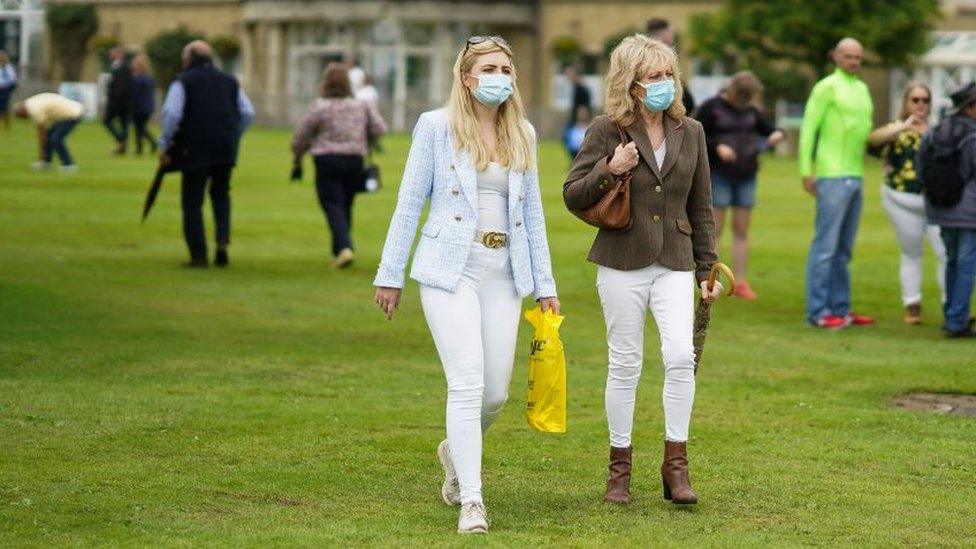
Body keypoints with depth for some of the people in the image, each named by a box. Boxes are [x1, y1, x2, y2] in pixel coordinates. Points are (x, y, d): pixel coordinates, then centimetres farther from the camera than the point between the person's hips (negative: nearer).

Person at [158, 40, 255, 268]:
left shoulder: (182, 81, 0)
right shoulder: (229, 81, 15)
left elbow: (171, 114, -12)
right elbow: (248, 113, 11)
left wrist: (165, 145, -4)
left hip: (195, 150, -4)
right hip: (226, 151, 4)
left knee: (192, 202, 5)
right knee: (221, 194, 22)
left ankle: (199, 256, 2)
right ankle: (223, 238, 0)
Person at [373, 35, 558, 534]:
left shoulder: (523, 135, 11)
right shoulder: (436, 127, -1)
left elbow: (532, 212, 16)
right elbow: (409, 203, 1)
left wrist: (544, 283, 13)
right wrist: (390, 274, 0)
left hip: (504, 273, 4)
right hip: (450, 269, -4)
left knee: (495, 393, 6)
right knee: (467, 383, -14)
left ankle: (455, 451, 38)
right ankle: (471, 502, -11)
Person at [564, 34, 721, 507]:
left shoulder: (689, 132, 7)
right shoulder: (607, 131, -3)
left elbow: (701, 207, 13)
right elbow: (572, 197, -2)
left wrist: (707, 268, 11)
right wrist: (608, 170, -19)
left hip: (675, 263, 2)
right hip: (622, 263, -2)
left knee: (681, 356, -13)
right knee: (625, 364, 3)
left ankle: (675, 465, -2)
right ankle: (619, 470, 16)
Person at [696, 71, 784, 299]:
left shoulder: (751, 110, 10)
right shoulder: (711, 108, -3)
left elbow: (767, 128, 19)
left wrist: (776, 134, -4)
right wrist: (717, 147, -19)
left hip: (746, 177, 5)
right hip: (719, 176, -4)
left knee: (741, 230, 5)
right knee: (715, 229, -4)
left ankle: (740, 282, 8)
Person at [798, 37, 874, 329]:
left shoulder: (862, 89, 17)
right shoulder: (827, 87, -5)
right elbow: (808, 128, -8)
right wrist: (806, 171, -13)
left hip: (856, 176, 8)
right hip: (832, 176, -8)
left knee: (844, 249, 10)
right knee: (825, 245, -7)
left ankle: (840, 308, 14)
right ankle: (818, 312, -6)